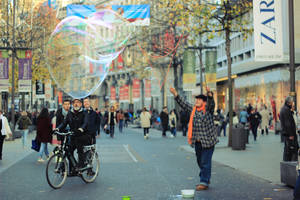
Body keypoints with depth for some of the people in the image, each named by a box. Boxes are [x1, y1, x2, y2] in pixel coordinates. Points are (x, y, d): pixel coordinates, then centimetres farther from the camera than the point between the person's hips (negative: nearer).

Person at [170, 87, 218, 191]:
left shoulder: (208, 108, -6)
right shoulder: (193, 109, 9)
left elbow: (211, 102, -24)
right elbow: (183, 104, 12)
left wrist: (209, 93, -44)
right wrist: (175, 94, 3)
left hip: (208, 140, -6)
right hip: (197, 141, 6)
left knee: (205, 161, -6)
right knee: (200, 161, 15)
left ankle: (204, 182, 1)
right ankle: (205, 179, 31)